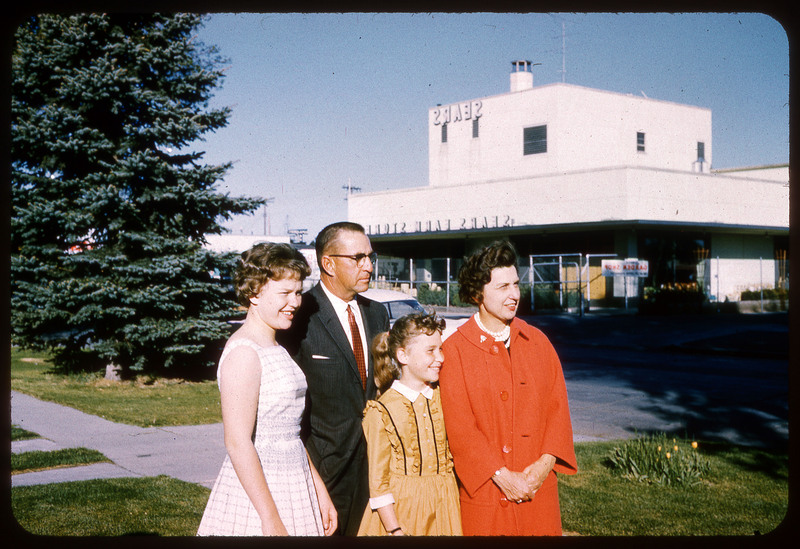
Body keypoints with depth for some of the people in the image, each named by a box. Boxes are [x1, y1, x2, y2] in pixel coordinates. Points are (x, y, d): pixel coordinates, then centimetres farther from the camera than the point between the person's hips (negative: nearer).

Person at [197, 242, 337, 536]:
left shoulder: (276, 350, 13)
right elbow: (238, 443, -20)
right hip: (255, 490, -8)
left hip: (292, 490, 9)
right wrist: (271, 520, -21)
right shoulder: (243, 352, -15)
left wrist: (320, 491, 15)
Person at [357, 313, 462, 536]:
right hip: (400, 509, -4)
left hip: (443, 508, 4)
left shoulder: (443, 398, 4)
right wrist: (395, 531, -12)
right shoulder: (382, 411, -10)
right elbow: (378, 481, -9)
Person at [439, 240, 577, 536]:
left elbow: (557, 406, 6)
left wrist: (546, 462, -7)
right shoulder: (455, 349, -5)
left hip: (538, 485, 3)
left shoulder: (537, 341, 9)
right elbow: (459, 426, -8)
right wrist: (501, 475, -13)